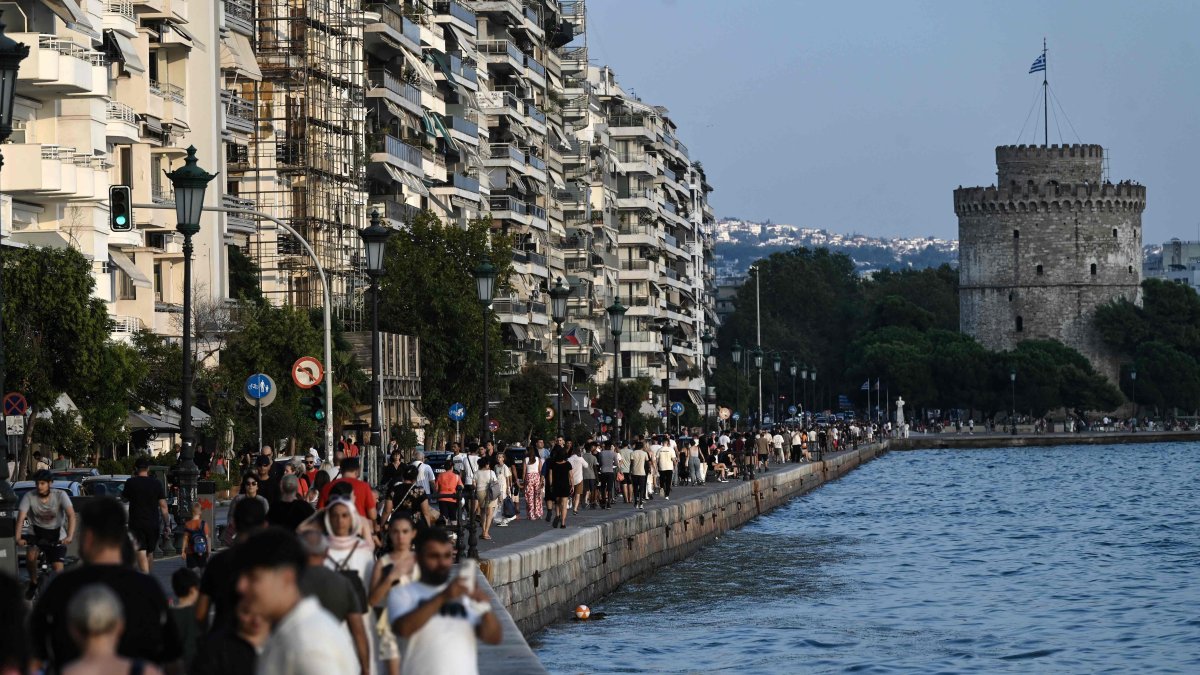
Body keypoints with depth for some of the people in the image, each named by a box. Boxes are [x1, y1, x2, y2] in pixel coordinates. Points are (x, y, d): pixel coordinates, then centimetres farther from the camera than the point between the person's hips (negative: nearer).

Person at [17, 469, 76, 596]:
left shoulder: (60, 495, -18)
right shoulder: (29, 496, -15)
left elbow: (71, 515, -28)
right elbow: (21, 517, -23)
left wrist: (69, 536, -43)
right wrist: (18, 538, -39)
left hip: (56, 535, -1)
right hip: (37, 532, 1)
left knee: (58, 569, -13)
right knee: (30, 555, -28)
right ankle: (33, 583, -3)